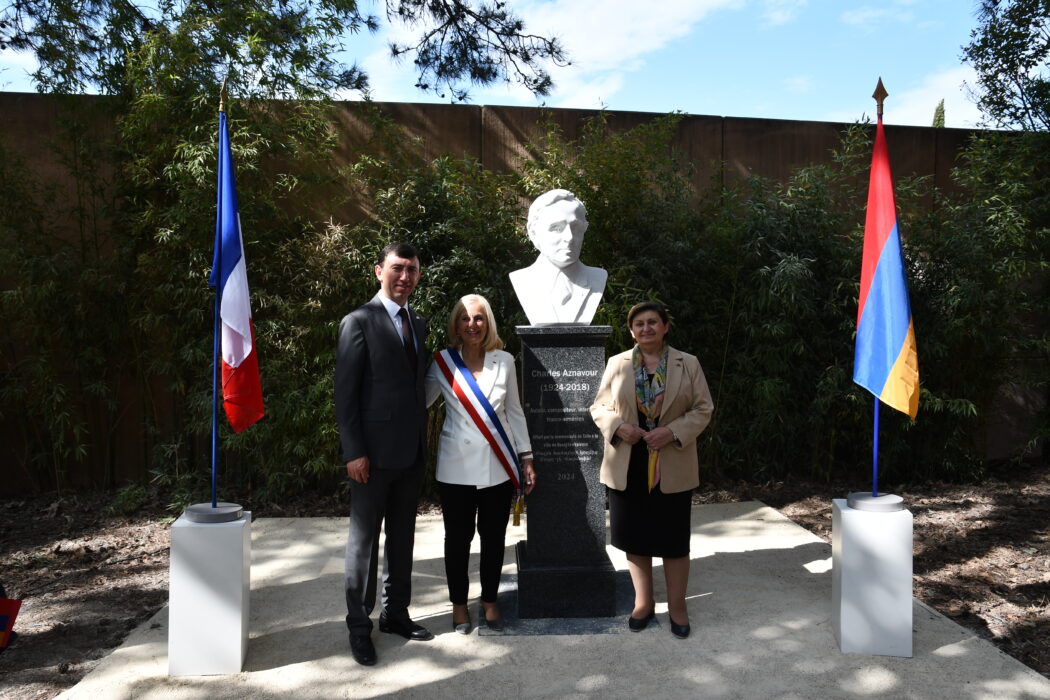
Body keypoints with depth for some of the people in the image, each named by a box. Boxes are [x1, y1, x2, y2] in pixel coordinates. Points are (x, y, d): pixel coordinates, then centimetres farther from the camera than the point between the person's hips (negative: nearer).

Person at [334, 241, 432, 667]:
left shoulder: (418, 324, 12)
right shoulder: (360, 321, -8)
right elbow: (345, 393, -11)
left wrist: (424, 440, 10)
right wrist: (353, 452, -16)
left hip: (412, 451, 7)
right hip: (375, 452, -6)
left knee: (402, 537, 15)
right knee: (364, 539, 5)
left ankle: (395, 614, 28)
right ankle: (359, 626, 18)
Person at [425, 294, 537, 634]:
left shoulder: (504, 361, 1)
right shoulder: (442, 363, -3)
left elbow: (514, 412, 6)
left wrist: (526, 459, 5)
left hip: (498, 466, 1)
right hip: (457, 467, -1)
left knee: (494, 537, 10)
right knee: (458, 538, 8)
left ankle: (489, 601, 28)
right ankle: (459, 605, 26)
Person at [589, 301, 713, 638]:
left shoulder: (688, 364, 0)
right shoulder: (616, 364, 4)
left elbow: (703, 409, -1)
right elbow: (599, 407, 6)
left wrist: (672, 432, -16)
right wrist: (619, 427, -14)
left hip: (672, 468, -1)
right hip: (627, 467, 2)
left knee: (673, 539, 8)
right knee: (635, 537, 12)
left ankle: (677, 607, 24)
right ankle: (643, 602, 29)